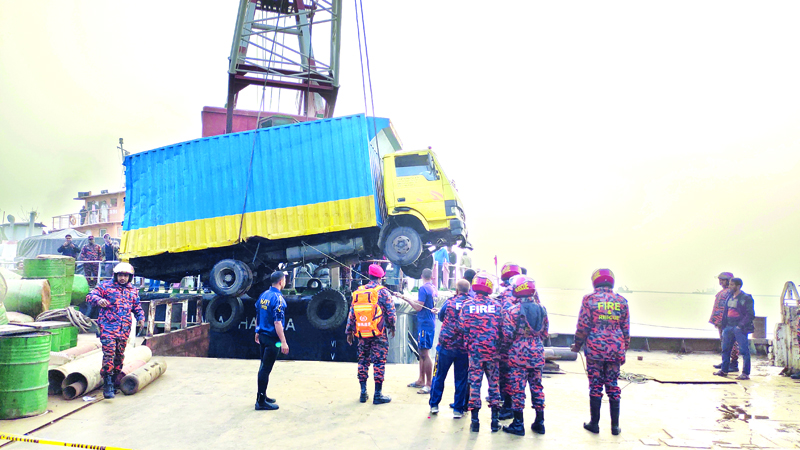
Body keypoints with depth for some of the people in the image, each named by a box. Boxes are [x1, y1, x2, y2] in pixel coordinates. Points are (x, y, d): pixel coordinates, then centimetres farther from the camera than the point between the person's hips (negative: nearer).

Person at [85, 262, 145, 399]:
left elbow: (137, 307, 25)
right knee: (109, 353, -14)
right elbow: (90, 296, -1)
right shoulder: (105, 286, 4)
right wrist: (98, 300, -23)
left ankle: (115, 380, 24)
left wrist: (141, 317, 7)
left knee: (120, 354, 11)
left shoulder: (133, 290, 17)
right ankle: (108, 384, -12)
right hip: (108, 326, -5)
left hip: (124, 329, 5)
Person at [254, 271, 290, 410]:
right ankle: (261, 402, 3)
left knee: (264, 366, 17)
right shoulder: (278, 298, -17)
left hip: (262, 335, 8)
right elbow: (277, 322, -22)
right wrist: (283, 342, -22)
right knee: (266, 369, -3)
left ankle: (261, 396, 27)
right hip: (272, 338, -8)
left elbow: (257, 316, 15)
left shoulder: (263, 295, 8)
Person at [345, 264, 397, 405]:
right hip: (378, 334, -4)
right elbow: (391, 312, -6)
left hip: (362, 334, 4)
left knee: (363, 361, 13)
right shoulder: (382, 292, -7)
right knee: (379, 362, 1)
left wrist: (349, 332, 16)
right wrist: (392, 327, 11)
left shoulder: (357, 292, 7)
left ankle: (363, 393, 17)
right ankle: (378, 395, 3)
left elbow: (351, 314, 9)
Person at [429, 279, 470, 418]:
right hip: (464, 348, 0)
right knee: (461, 379, 10)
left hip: (446, 345, 0)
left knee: (439, 376, 14)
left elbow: (441, 317, 13)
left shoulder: (450, 302, -3)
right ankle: (458, 409, 14)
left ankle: (434, 405, 21)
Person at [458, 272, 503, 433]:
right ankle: (495, 420, 13)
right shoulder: (496, 305, -2)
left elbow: (461, 327, -6)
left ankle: (475, 421, 8)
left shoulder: (467, 305, -3)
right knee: (494, 383, 10)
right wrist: (497, 342, 11)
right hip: (493, 351, 0)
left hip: (474, 350, 0)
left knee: (474, 383, 6)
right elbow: (502, 328, -3)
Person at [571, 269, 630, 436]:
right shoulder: (621, 301, 5)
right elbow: (626, 329, 9)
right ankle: (615, 426, 14)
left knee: (595, 386, 5)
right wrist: (623, 350, 18)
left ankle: (594, 423, 13)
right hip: (615, 351, 3)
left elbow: (583, 326, -5)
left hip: (595, 349, -2)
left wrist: (577, 345, 8)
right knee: (613, 387, 10)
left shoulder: (590, 299, -4)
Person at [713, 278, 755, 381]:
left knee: (744, 350, -2)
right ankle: (724, 370, 26)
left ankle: (746, 373, 4)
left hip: (740, 328, -8)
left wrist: (741, 326, -17)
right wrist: (724, 326, 13)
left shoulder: (746, 298, -10)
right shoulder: (730, 297, 13)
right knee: (725, 349, 14)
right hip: (729, 327, 8)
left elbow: (750, 314, -13)